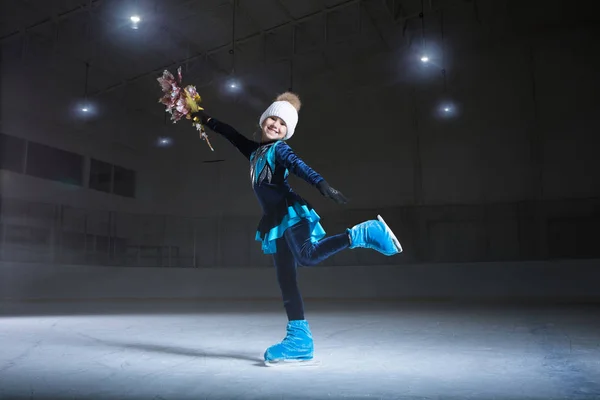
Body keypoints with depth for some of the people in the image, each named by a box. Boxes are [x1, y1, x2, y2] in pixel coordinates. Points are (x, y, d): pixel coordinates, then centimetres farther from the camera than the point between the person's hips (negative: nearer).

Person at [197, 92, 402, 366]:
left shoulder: (279, 149, 2)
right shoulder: (256, 151, 22)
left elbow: (300, 167, -17)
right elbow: (234, 136, 38)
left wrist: (323, 185, -33)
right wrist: (210, 122, 48)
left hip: (291, 213, -7)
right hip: (276, 222, 7)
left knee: (308, 255, -33)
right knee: (285, 281, 1)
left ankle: (363, 234, -19)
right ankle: (299, 339, 3)